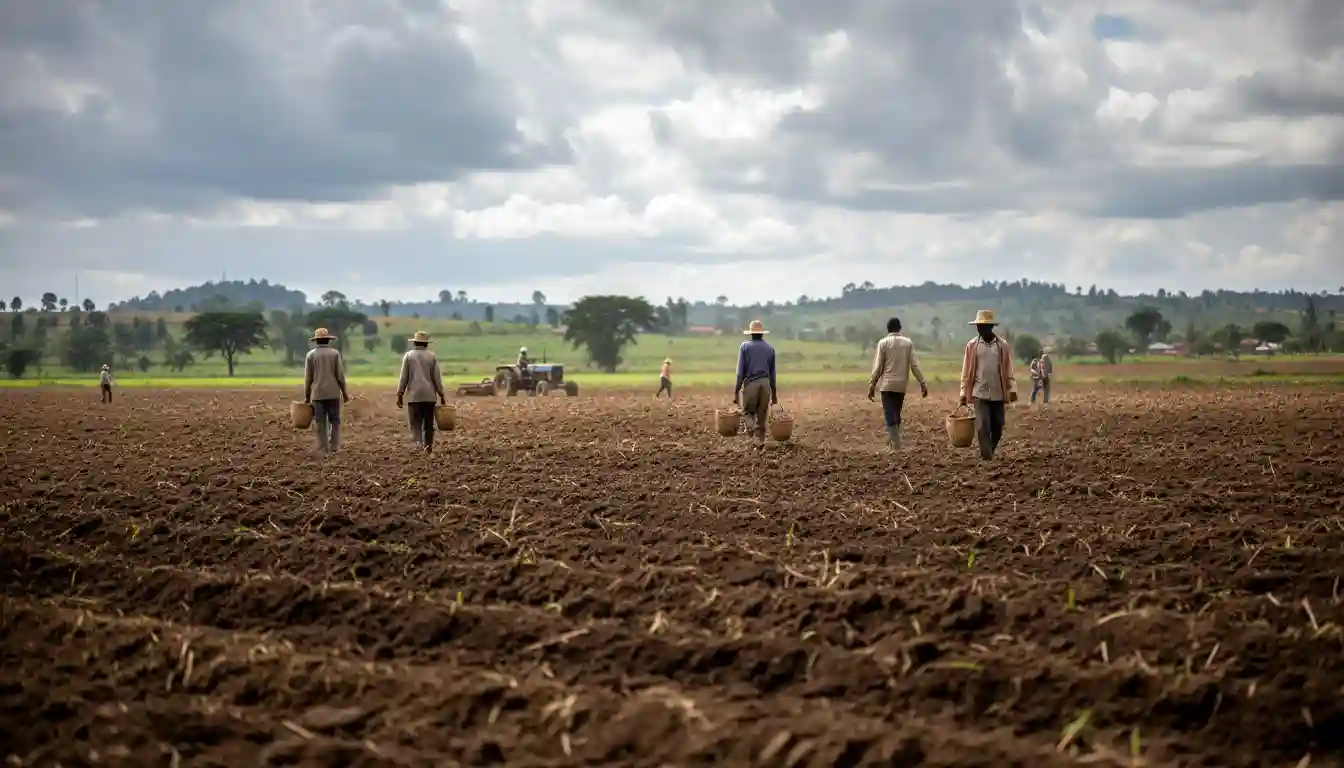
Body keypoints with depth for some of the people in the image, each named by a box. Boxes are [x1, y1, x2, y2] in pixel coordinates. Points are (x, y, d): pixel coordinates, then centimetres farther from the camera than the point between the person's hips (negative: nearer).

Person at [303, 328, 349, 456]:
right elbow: (340, 375, -3)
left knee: (320, 423, 4)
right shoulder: (335, 353, -2)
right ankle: (334, 446, 7)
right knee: (334, 420, 12)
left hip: (318, 393, 0)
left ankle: (324, 450, 3)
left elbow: (308, 377, 1)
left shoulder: (311, 354, 0)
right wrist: (344, 392, 6)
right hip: (333, 393, 0)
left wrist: (306, 396, 9)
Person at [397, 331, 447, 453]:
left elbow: (404, 377, 1)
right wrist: (442, 395, 8)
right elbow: (437, 377, 3)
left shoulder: (408, 355, 1)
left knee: (415, 423, -4)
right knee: (428, 423, 11)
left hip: (414, 395, -2)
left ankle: (419, 444, -24)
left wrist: (400, 394, 7)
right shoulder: (432, 356, 3)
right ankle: (428, 447, 13)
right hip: (429, 395, 2)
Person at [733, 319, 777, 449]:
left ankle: (755, 433, -20)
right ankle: (760, 442, 11)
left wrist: (736, 390, -2)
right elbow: (772, 372, 13)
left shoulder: (745, 346, 0)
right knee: (762, 416, 10)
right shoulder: (769, 348, 10)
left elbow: (740, 371, -4)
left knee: (749, 411, 7)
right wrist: (774, 392, 20)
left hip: (750, 383, -3)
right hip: (765, 383, 3)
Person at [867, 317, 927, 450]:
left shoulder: (883, 343, -4)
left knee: (889, 413, -4)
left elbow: (878, 367, -5)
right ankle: (892, 439, 24)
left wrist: (872, 386, 1)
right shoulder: (908, 343, 3)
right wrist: (922, 383, 2)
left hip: (887, 384, -3)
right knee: (896, 413, 16)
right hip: (901, 384, 3)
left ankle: (895, 443, -14)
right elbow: (915, 365, -1)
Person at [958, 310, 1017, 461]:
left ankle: (989, 454, 27)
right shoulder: (972, 345, 1)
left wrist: (1012, 389, -3)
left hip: (998, 394, 1)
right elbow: (966, 371, 4)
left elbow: (1008, 370, 5)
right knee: (983, 427, -10)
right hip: (980, 394, -1)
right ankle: (987, 458, -9)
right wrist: (964, 393, 2)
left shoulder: (1002, 345, 2)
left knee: (997, 428, 8)